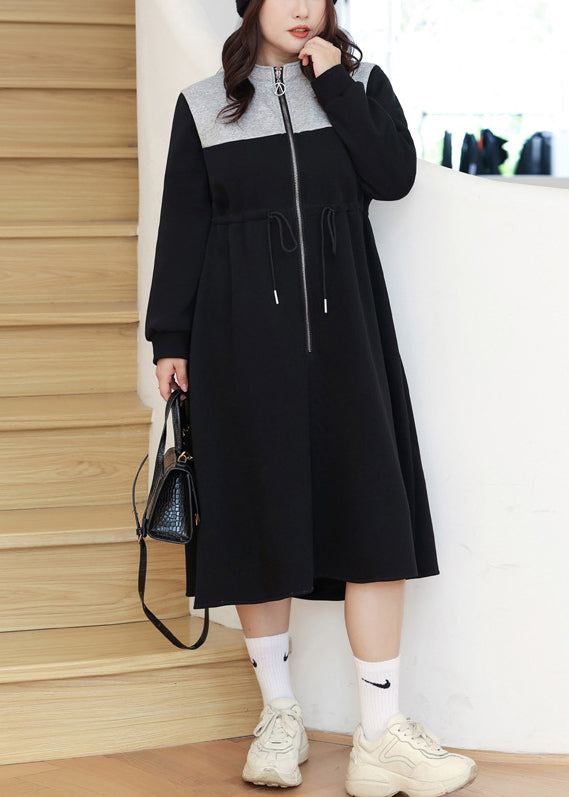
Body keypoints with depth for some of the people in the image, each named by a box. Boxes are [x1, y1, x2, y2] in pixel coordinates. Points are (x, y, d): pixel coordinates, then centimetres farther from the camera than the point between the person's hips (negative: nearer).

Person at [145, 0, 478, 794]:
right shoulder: (204, 105, 8)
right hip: (242, 332, 0)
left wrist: (333, 86, -7)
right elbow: (182, 225, 7)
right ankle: (280, 715, 16)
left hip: (341, 324, 1)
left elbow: (395, 176, -5)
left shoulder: (360, 82, 10)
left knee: (373, 511, -8)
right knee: (258, 512, 1)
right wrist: (170, 338, 1)